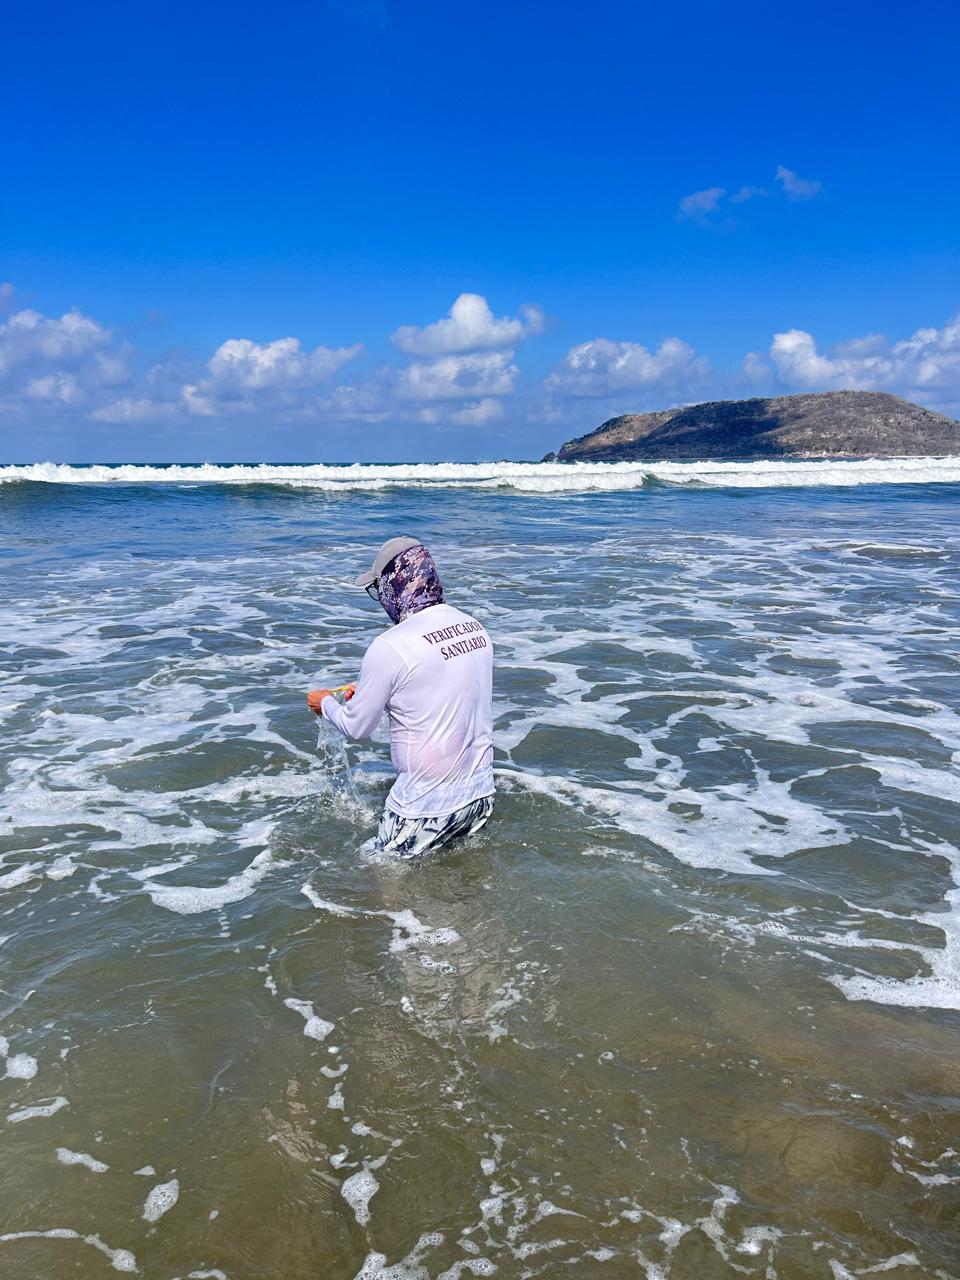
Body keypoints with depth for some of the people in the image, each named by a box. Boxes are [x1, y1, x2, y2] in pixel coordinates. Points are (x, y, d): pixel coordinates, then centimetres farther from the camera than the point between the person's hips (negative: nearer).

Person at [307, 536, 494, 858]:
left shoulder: (390, 647, -20)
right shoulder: (475, 627, 1)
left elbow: (356, 728, -7)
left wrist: (326, 703, 14)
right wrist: (370, 691, 25)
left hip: (428, 804, -7)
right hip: (480, 793, 7)